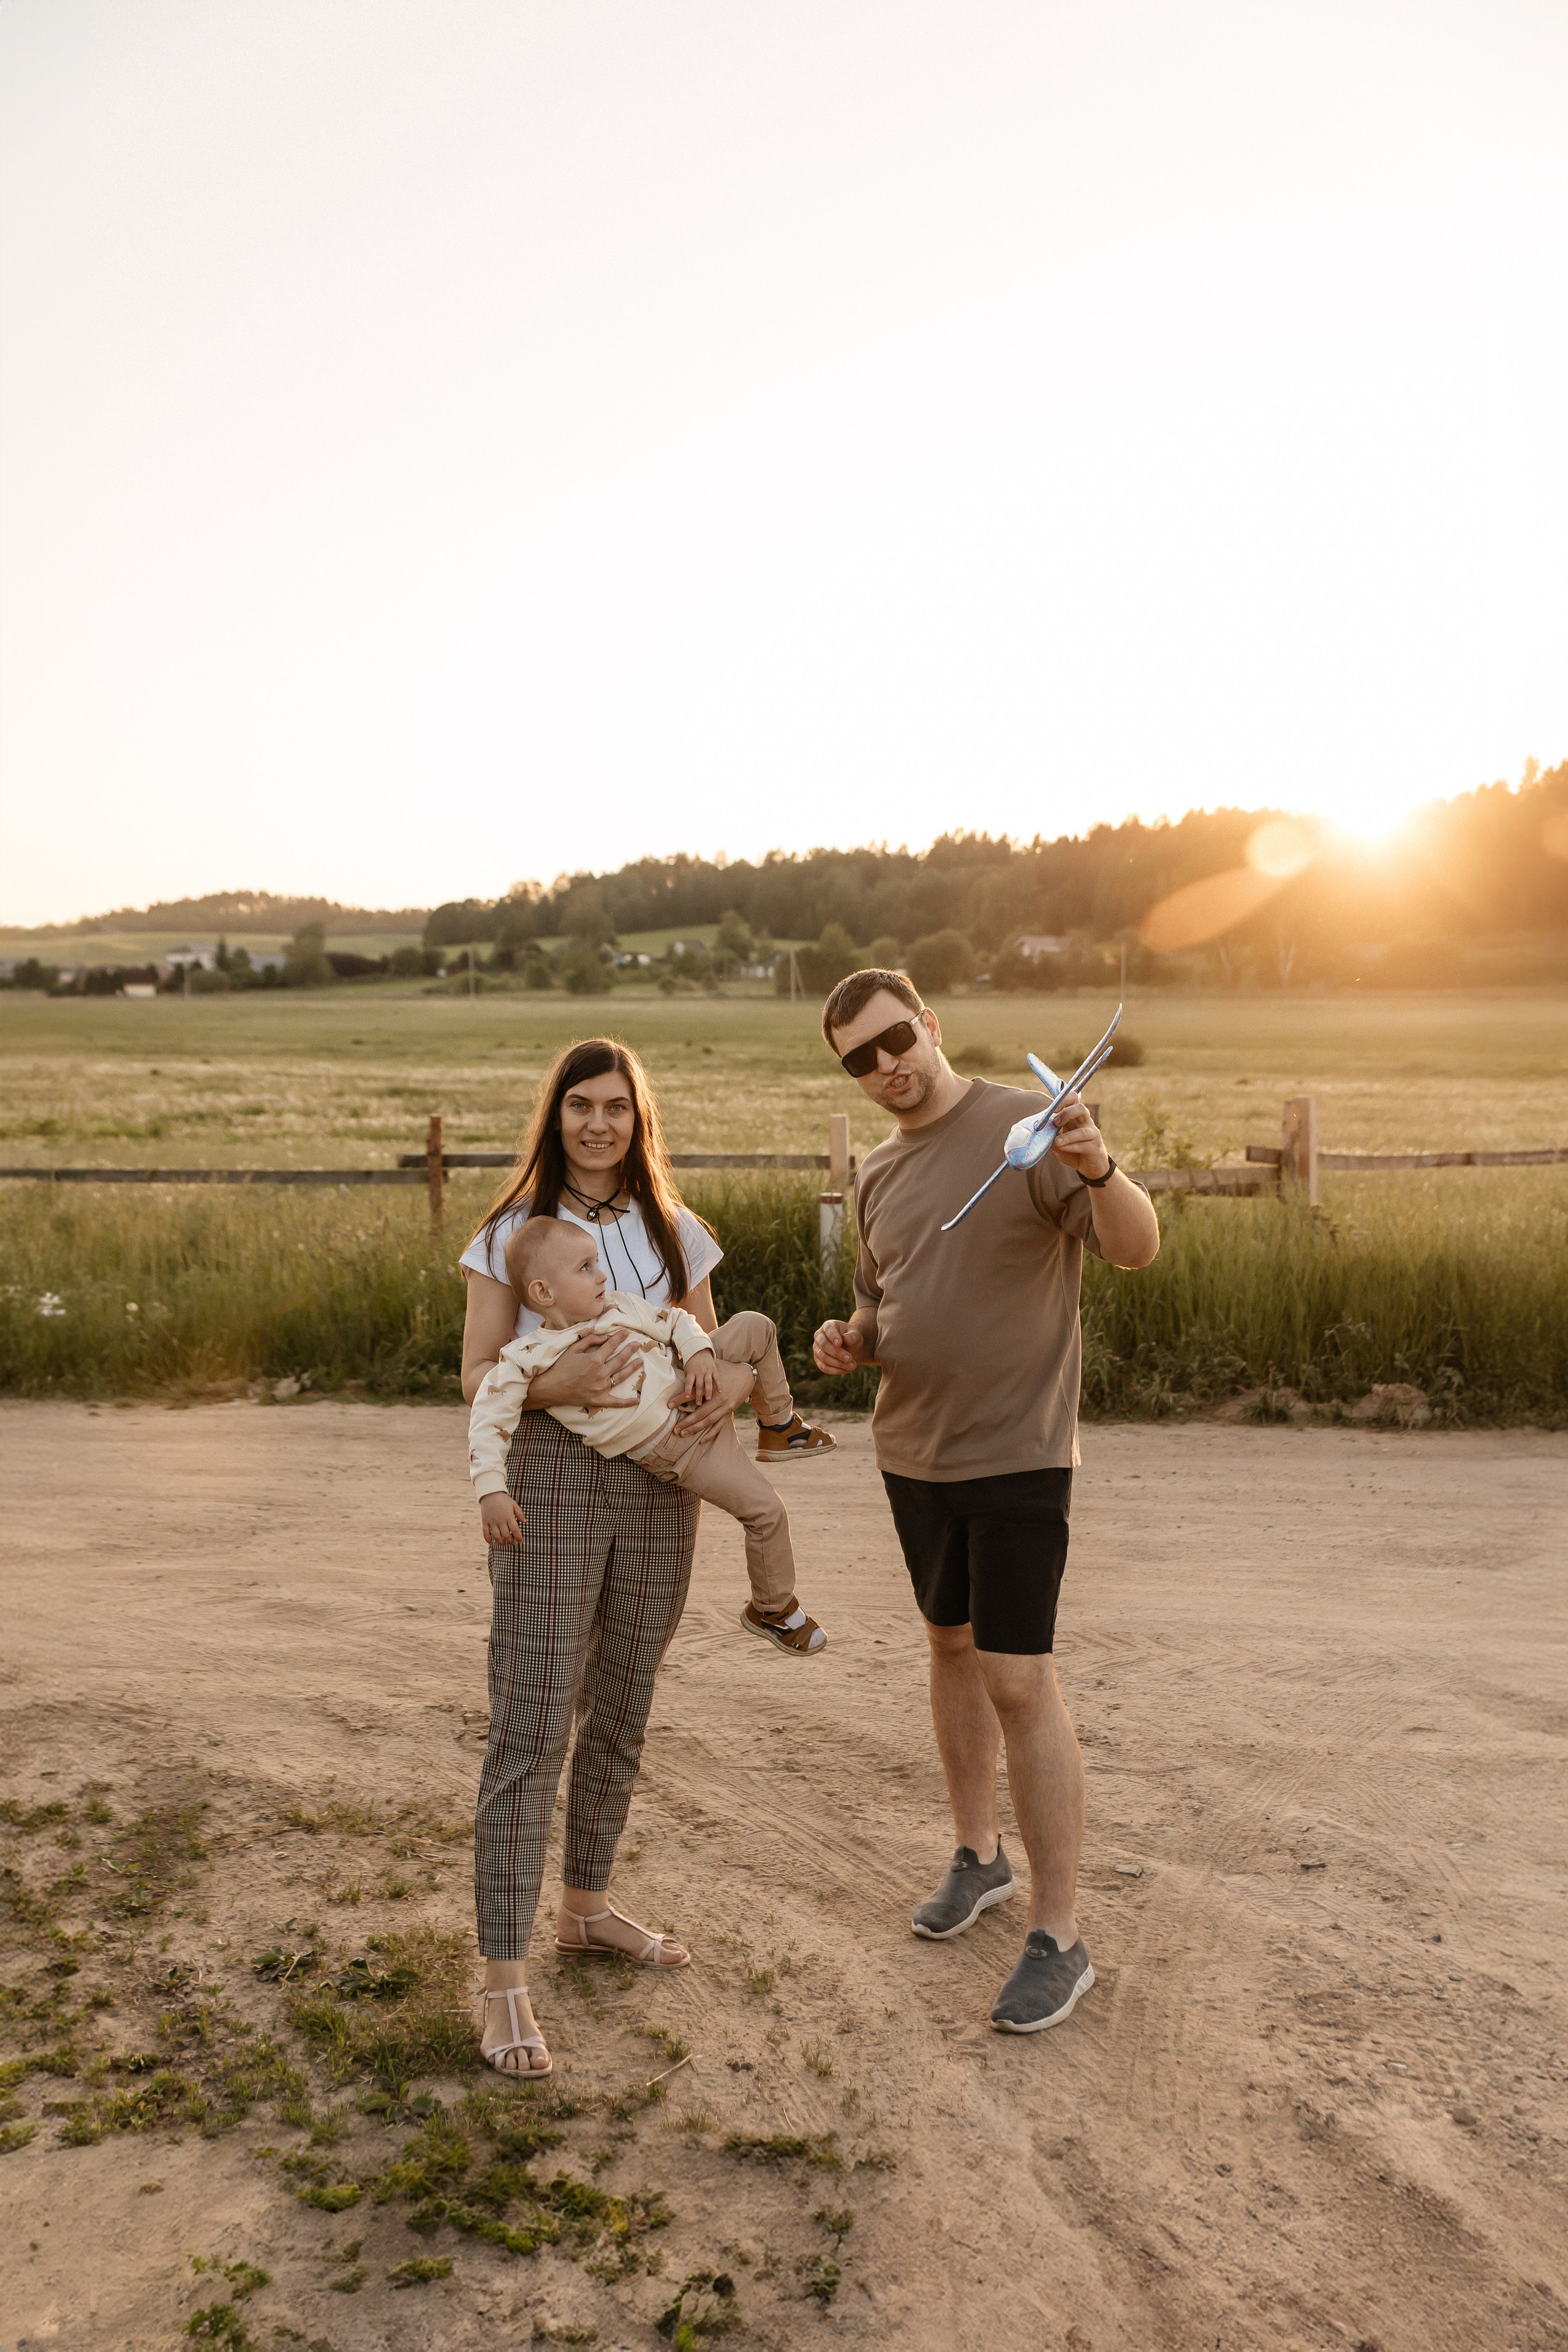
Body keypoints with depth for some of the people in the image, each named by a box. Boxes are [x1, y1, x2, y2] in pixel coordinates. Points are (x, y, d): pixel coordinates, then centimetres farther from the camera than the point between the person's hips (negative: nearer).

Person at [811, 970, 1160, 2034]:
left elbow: (1139, 1245, -21)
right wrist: (851, 1339, -1)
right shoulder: (879, 1171, 9)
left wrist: (1098, 1170, -41)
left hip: (1017, 1456, -7)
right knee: (952, 1647, 18)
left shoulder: (1025, 1127, -12)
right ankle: (980, 1853, 38)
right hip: (914, 1454, 7)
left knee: (1019, 1680, -7)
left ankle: (1060, 1939, 7)